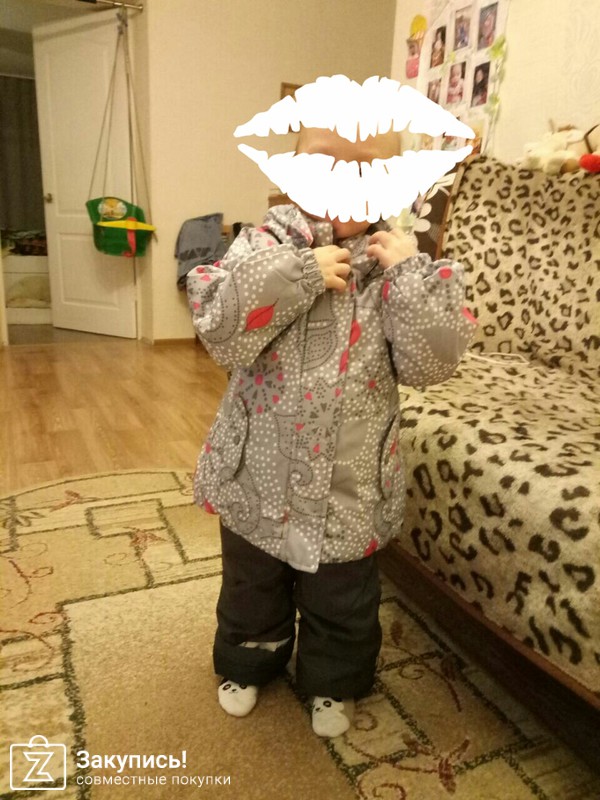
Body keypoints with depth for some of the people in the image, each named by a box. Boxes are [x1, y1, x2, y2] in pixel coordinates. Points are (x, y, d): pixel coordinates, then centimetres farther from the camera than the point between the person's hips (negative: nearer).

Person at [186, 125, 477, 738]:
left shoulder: (399, 262, -8)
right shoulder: (267, 245, -10)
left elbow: (431, 363, -15)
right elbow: (221, 333, -23)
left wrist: (409, 274, -23)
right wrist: (300, 272, -29)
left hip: (351, 482, 0)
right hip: (260, 473, 1)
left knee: (343, 601, 22)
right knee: (251, 587, 25)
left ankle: (333, 683, 52)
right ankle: (246, 664, 55)